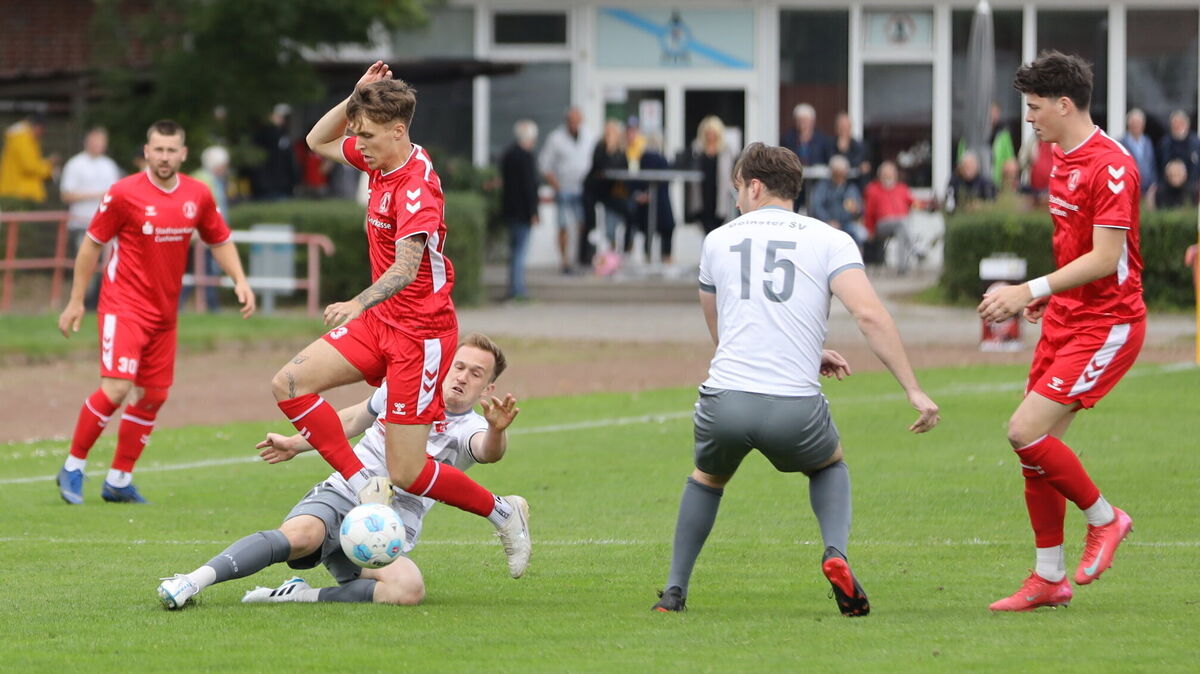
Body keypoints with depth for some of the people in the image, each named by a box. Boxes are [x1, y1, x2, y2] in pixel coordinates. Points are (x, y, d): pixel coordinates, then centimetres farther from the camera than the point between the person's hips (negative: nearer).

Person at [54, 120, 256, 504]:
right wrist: (76, 301, -1)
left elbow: (219, 241, 17)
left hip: (165, 311, 6)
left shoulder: (198, 196, 3)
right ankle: (73, 468, -2)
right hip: (124, 304, -6)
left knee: (153, 396, 8)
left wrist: (239, 281, 0)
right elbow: (92, 244, -2)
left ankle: (119, 481, 20)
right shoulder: (124, 194, -10)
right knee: (116, 388, -18)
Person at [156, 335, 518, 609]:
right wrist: (295, 443, 34)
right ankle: (193, 581, -45)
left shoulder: (470, 429, 1)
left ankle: (301, 596, -30)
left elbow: (488, 451, -25)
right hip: (340, 497, 1)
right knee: (300, 535, -36)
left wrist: (497, 431, -49)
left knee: (410, 589, -36)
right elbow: (354, 419, 29)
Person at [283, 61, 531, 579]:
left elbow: (405, 267, -35)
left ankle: (502, 513, 15)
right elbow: (319, 142, 21)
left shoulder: (416, 185, -23)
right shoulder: (381, 160, 4)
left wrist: (359, 304, -53)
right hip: (382, 321, 9)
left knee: (406, 473, -7)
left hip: (420, 331, -9)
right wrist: (357, 97, 3)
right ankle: (363, 486, -5)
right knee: (290, 384, -7)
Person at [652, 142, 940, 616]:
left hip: (725, 399, 1)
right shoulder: (829, 240, 7)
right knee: (830, 466, 31)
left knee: (706, 479, 33)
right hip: (794, 407, -1)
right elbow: (869, 314, -8)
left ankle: (674, 591, 27)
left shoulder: (718, 240, 16)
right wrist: (913, 390, -7)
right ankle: (836, 554, 4)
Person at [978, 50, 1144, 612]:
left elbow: (1105, 258, -23)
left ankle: (1103, 518, 5)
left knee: (1026, 431, -17)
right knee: (1036, 445, 5)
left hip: (1107, 324, -9)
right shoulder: (1062, 158, 12)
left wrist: (1031, 290, -25)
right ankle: (1049, 579, 14)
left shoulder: (1110, 165, -18)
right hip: (1065, 319, 9)